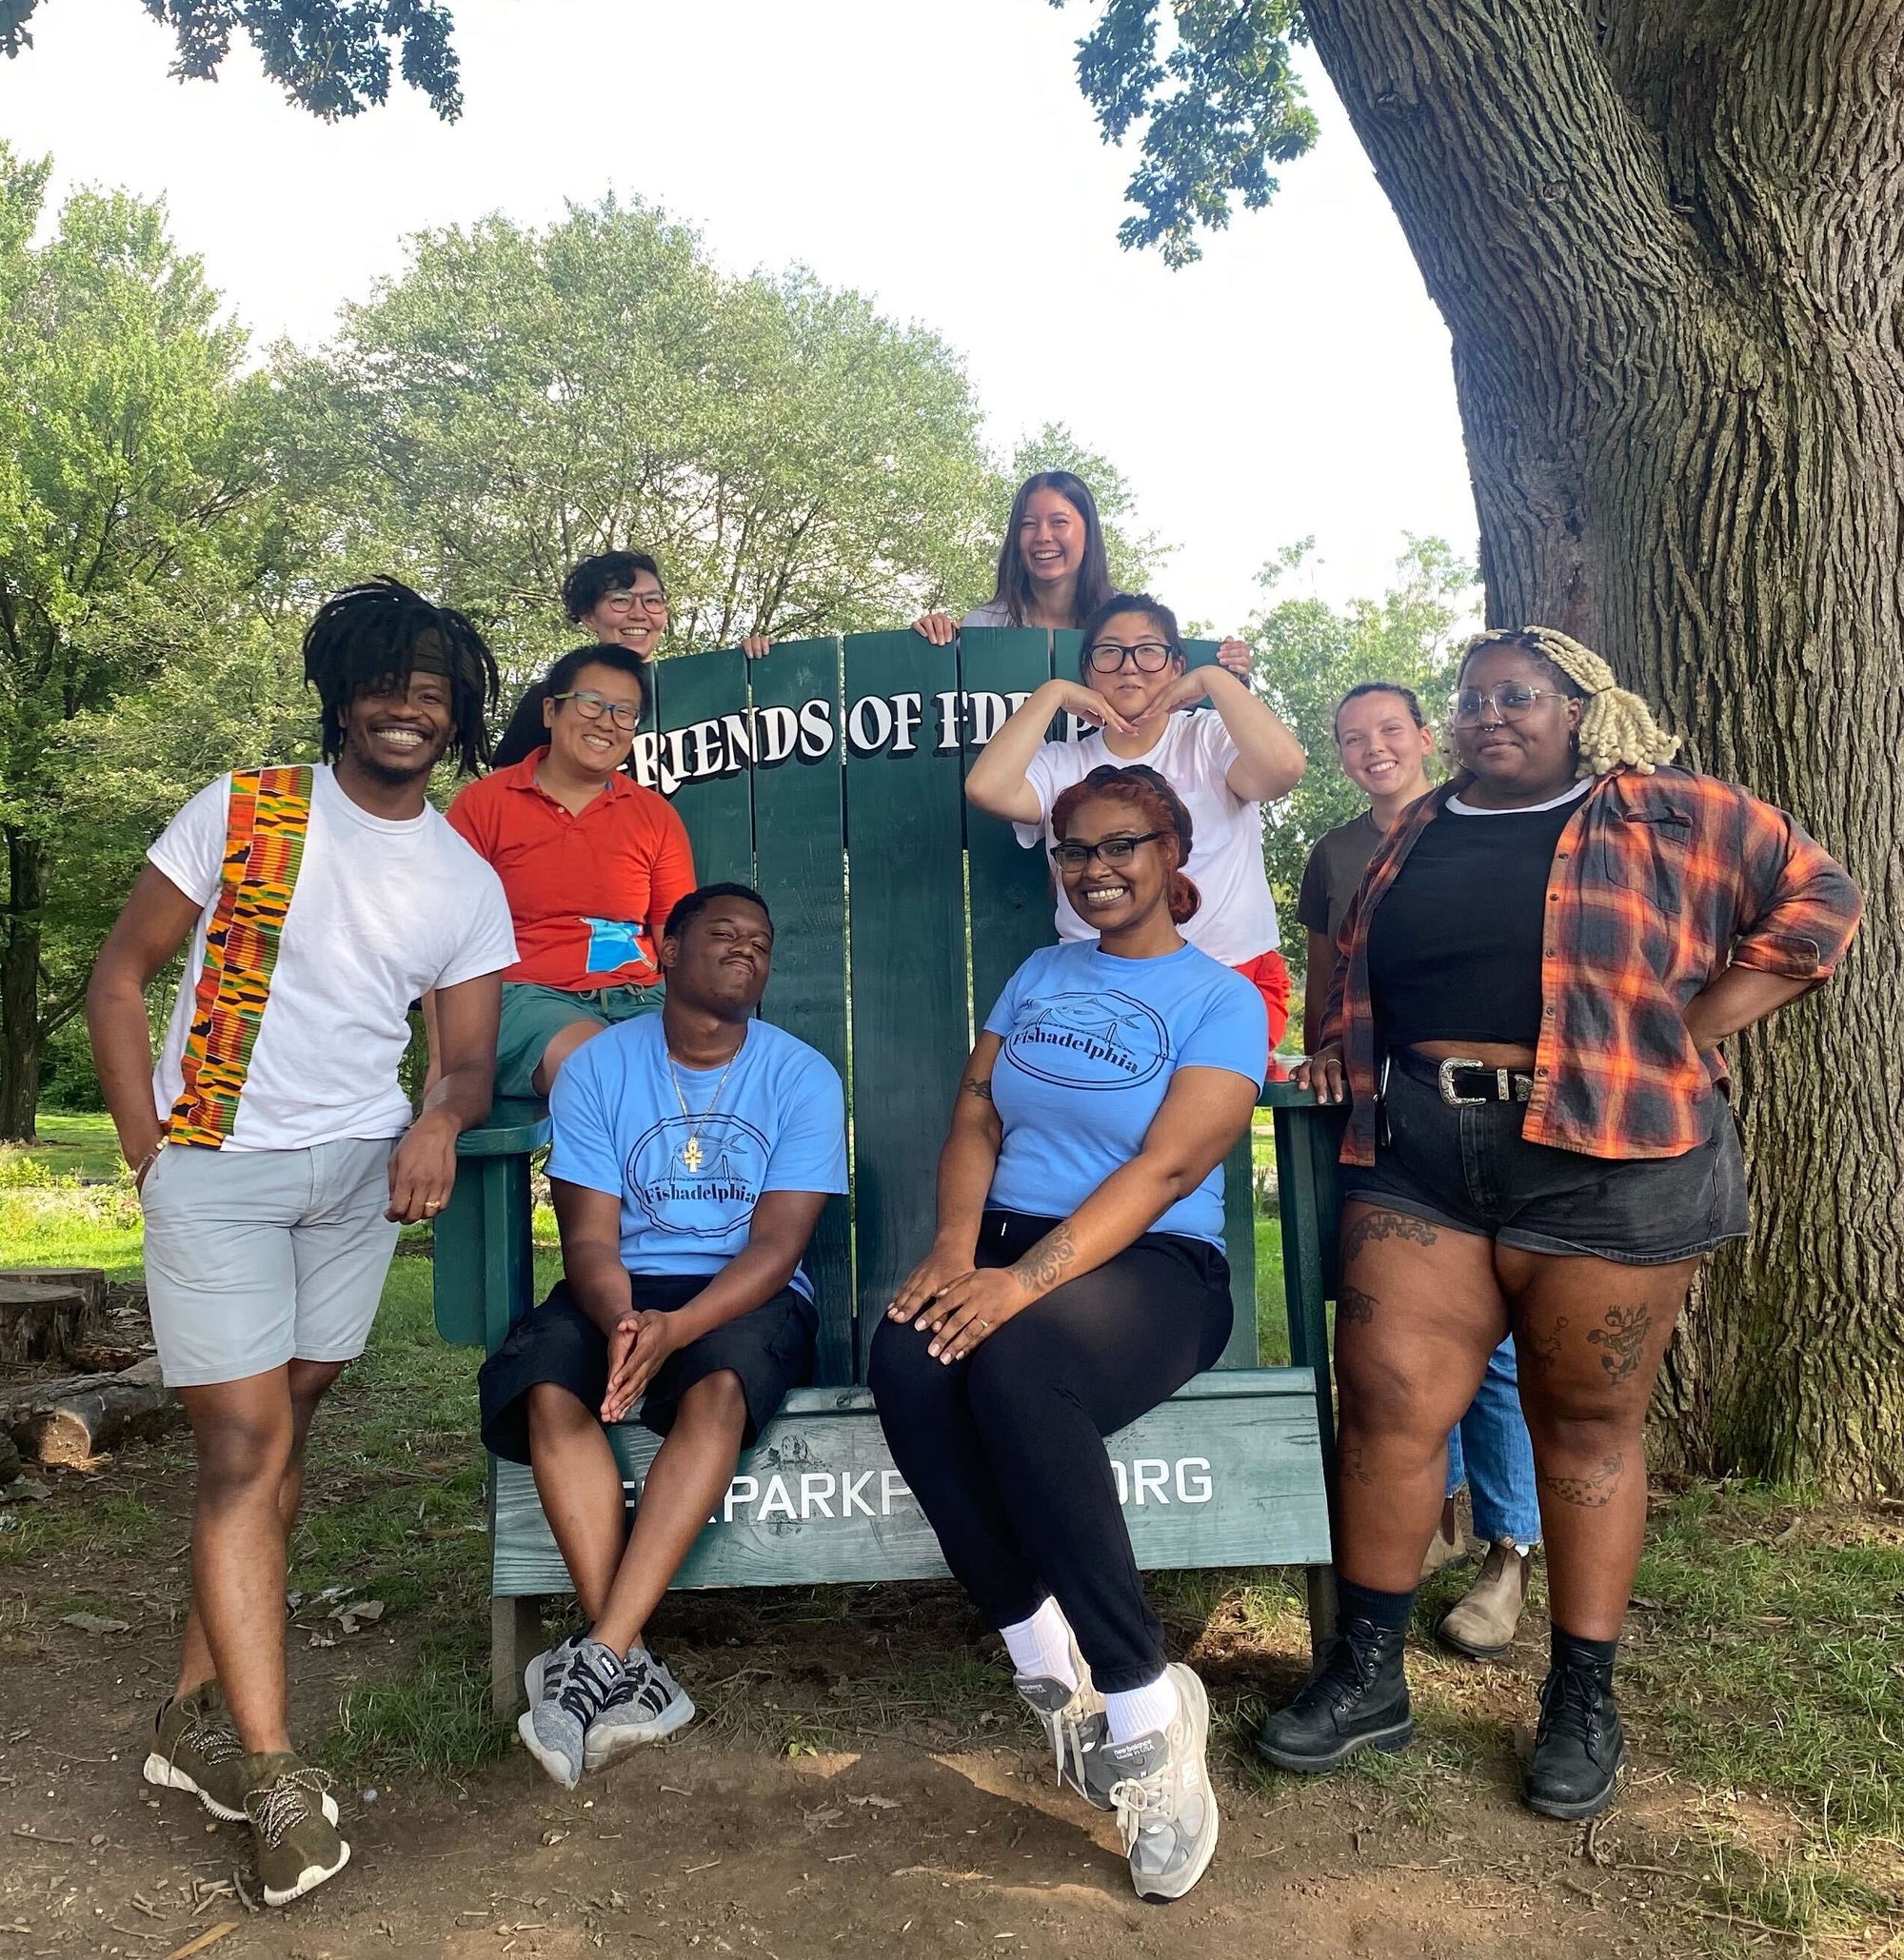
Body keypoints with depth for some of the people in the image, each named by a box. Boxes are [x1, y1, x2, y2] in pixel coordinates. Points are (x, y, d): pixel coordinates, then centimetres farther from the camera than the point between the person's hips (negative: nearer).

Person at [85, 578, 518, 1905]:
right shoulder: (243, 812, -2)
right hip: (217, 1168, -3)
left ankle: (197, 1716, 24)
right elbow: (121, 974, 0)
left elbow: (471, 1058, 5)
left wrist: (440, 1120, -19)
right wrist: (147, 1152, -6)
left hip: (360, 1174, 4)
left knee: (283, 1437, 9)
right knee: (246, 1449, -6)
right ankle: (275, 1779, -2)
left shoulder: (468, 884, 6)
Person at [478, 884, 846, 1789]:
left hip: (746, 1297, -1)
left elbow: (776, 1245, -10)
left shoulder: (802, 1077, -1)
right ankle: (631, 1666, -25)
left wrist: (676, 1327, -27)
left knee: (717, 1388, -34)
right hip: (619, 1290, 2)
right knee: (549, 1390, -29)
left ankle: (599, 1656, -31)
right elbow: (589, 1239, -4)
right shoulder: (598, 1067, 2)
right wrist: (620, 1321, -27)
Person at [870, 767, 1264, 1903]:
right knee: (910, 1364, -29)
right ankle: (1059, 1678, -16)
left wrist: (1030, 1279, -24)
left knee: (1013, 1366, -37)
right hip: (1004, 1253, 5)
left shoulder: (1221, 1000, 1)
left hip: (1152, 1265, -4)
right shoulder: (1040, 976, 18)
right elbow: (975, 1120, 10)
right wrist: (956, 1246, -10)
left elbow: (1165, 1169, -12)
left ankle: (1140, 1706, -22)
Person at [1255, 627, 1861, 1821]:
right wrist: (1339, 1053, 5)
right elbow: (1359, 974, 25)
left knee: (1589, 1425, 6)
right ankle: (1368, 1673, 13)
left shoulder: (1669, 817, 4)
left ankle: (1586, 1700, 23)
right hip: (1416, 1160, 4)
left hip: (1605, 1164, -3)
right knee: (1385, 1401, -3)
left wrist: (1688, 1036, -5)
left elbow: (1818, 900, 3)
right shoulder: (1415, 837, 18)